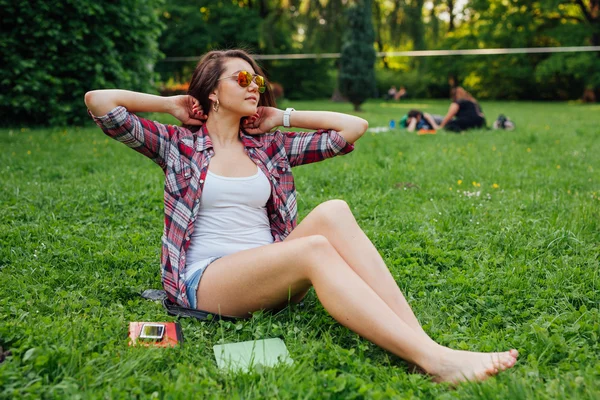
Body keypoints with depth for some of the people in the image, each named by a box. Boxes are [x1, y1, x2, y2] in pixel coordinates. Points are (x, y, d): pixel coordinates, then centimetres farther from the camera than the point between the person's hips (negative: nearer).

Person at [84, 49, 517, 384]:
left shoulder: (270, 146, 16)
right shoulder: (178, 143, 8)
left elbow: (354, 127, 15)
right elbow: (97, 101, 0)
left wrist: (283, 117, 16)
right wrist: (169, 104, 8)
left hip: (269, 274, 5)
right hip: (206, 279, -4)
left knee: (333, 213, -27)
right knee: (315, 248, -34)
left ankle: (420, 338, -38)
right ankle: (435, 359, -45)